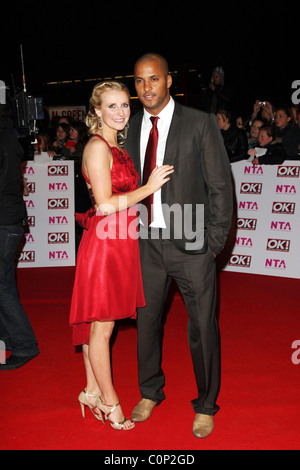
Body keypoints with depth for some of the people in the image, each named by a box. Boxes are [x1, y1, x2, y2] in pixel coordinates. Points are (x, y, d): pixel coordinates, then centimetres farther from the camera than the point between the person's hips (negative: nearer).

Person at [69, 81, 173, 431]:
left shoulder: (116, 148, 16)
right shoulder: (97, 147, -13)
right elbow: (106, 204, -18)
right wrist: (149, 187, -14)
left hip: (119, 243, 9)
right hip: (104, 243, -9)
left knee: (97, 324, 16)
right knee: (102, 325, 3)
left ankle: (92, 391, 27)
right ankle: (109, 402, 15)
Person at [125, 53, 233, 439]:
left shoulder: (200, 124, -6)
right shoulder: (132, 127, 8)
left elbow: (221, 185, -6)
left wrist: (215, 242, -10)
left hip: (191, 246, -4)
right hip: (147, 243, 4)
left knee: (202, 328, 6)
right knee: (146, 320, 15)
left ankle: (206, 405, 27)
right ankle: (150, 392, 38)